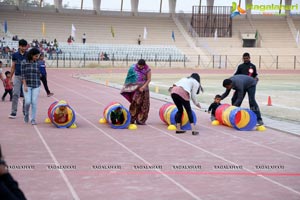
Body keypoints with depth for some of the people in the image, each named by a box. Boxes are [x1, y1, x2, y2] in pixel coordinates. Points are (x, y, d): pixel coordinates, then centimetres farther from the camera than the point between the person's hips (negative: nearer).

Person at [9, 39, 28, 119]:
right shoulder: (15, 55, 4)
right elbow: (13, 67, 10)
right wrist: (10, 78, 8)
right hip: (17, 76, 0)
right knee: (15, 94, -4)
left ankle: (25, 111, 16)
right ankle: (13, 112, 0)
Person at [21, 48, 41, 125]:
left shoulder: (38, 64, 4)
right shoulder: (25, 63, -2)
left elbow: (39, 75, 10)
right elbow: (23, 75, -5)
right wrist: (25, 85, -11)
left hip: (36, 86, 2)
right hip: (27, 85, -2)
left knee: (34, 102, -2)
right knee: (28, 102, -10)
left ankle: (33, 119, 5)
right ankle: (26, 114, 18)